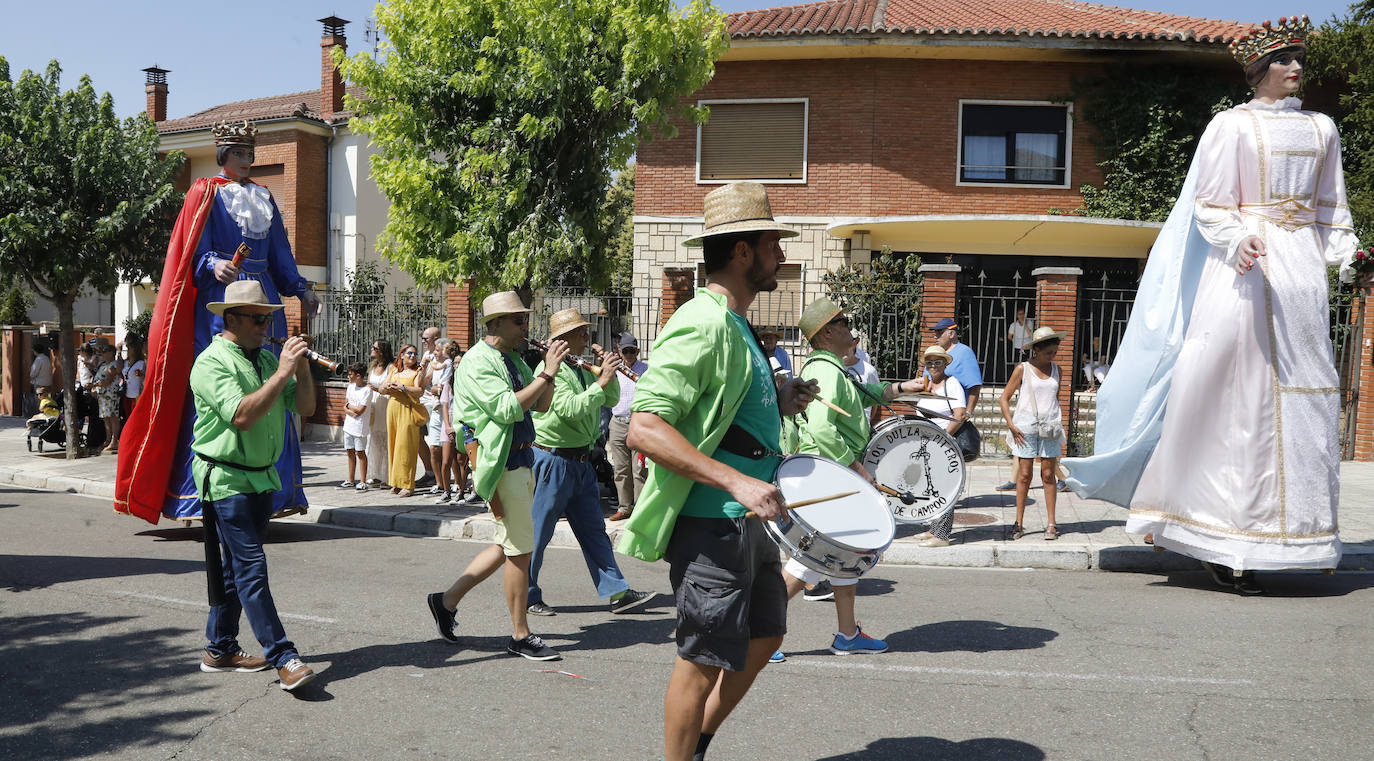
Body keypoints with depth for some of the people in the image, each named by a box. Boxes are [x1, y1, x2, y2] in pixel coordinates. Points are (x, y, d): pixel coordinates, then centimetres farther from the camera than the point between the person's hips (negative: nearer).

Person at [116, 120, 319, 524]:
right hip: (219, 300, -5)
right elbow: (193, 252, -5)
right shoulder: (205, 193, 3)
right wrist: (215, 265, -25)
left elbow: (280, 253, 21)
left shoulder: (262, 197, 19)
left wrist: (301, 290, 11)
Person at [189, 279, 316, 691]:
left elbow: (305, 407, 9)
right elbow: (243, 415, -24)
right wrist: (283, 373, -22)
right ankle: (283, 658, -10)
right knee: (251, 568, -9)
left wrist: (302, 368, -7)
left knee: (237, 568, 14)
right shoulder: (212, 363, -11)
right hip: (226, 479, -8)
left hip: (262, 477, 8)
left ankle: (220, 649, 24)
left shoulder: (266, 358, 12)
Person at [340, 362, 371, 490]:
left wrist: (348, 405, -3)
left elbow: (360, 410, -18)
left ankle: (363, 482, 3)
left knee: (360, 452, -3)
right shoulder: (351, 386, 10)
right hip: (349, 425, 7)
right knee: (350, 452, 11)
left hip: (360, 426, -7)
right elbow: (345, 406, 11)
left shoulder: (367, 390, -13)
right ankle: (350, 481, 20)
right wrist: (350, 412, -10)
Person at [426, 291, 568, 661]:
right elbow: (508, 409, -23)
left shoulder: (513, 359, 15)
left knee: (509, 546, 15)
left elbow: (541, 406, 14)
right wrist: (547, 373, -21)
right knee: (520, 550, -4)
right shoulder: (477, 361, -12)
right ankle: (521, 636, 7)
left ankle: (447, 600, 25)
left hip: (522, 459, 9)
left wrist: (548, 369, 0)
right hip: (501, 463, -9)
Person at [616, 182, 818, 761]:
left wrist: (777, 404, 8)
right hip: (710, 522, -10)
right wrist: (737, 481, -31)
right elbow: (644, 428, -27)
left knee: (764, 636, 20)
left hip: (748, 519, 10)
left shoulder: (736, 325, 14)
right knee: (705, 660, 2)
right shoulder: (702, 325, -19)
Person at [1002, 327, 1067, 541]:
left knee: (1049, 475, 3)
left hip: (1050, 427, 3)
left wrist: (1059, 425, 14)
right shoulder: (1022, 369, -1)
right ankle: (1019, 523, 6)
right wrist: (1011, 426, -7)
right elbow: (1005, 398, 1)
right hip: (1026, 427, -3)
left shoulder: (1056, 369, 11)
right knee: (1024, 475, -1)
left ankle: (1051, 524, 7)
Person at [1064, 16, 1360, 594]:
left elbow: (1332, 210, 21)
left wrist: (1348, 260, 8)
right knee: (1239, 397, -9)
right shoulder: (1232, 125, 2)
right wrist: (1237, 241, -21)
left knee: (1302, 394, 3)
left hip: (1302, 270, 6)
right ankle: (1221, 543, -3)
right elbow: (1210, 207, -4)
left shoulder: (1321, 128, 19)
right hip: (1247, 268, -6)